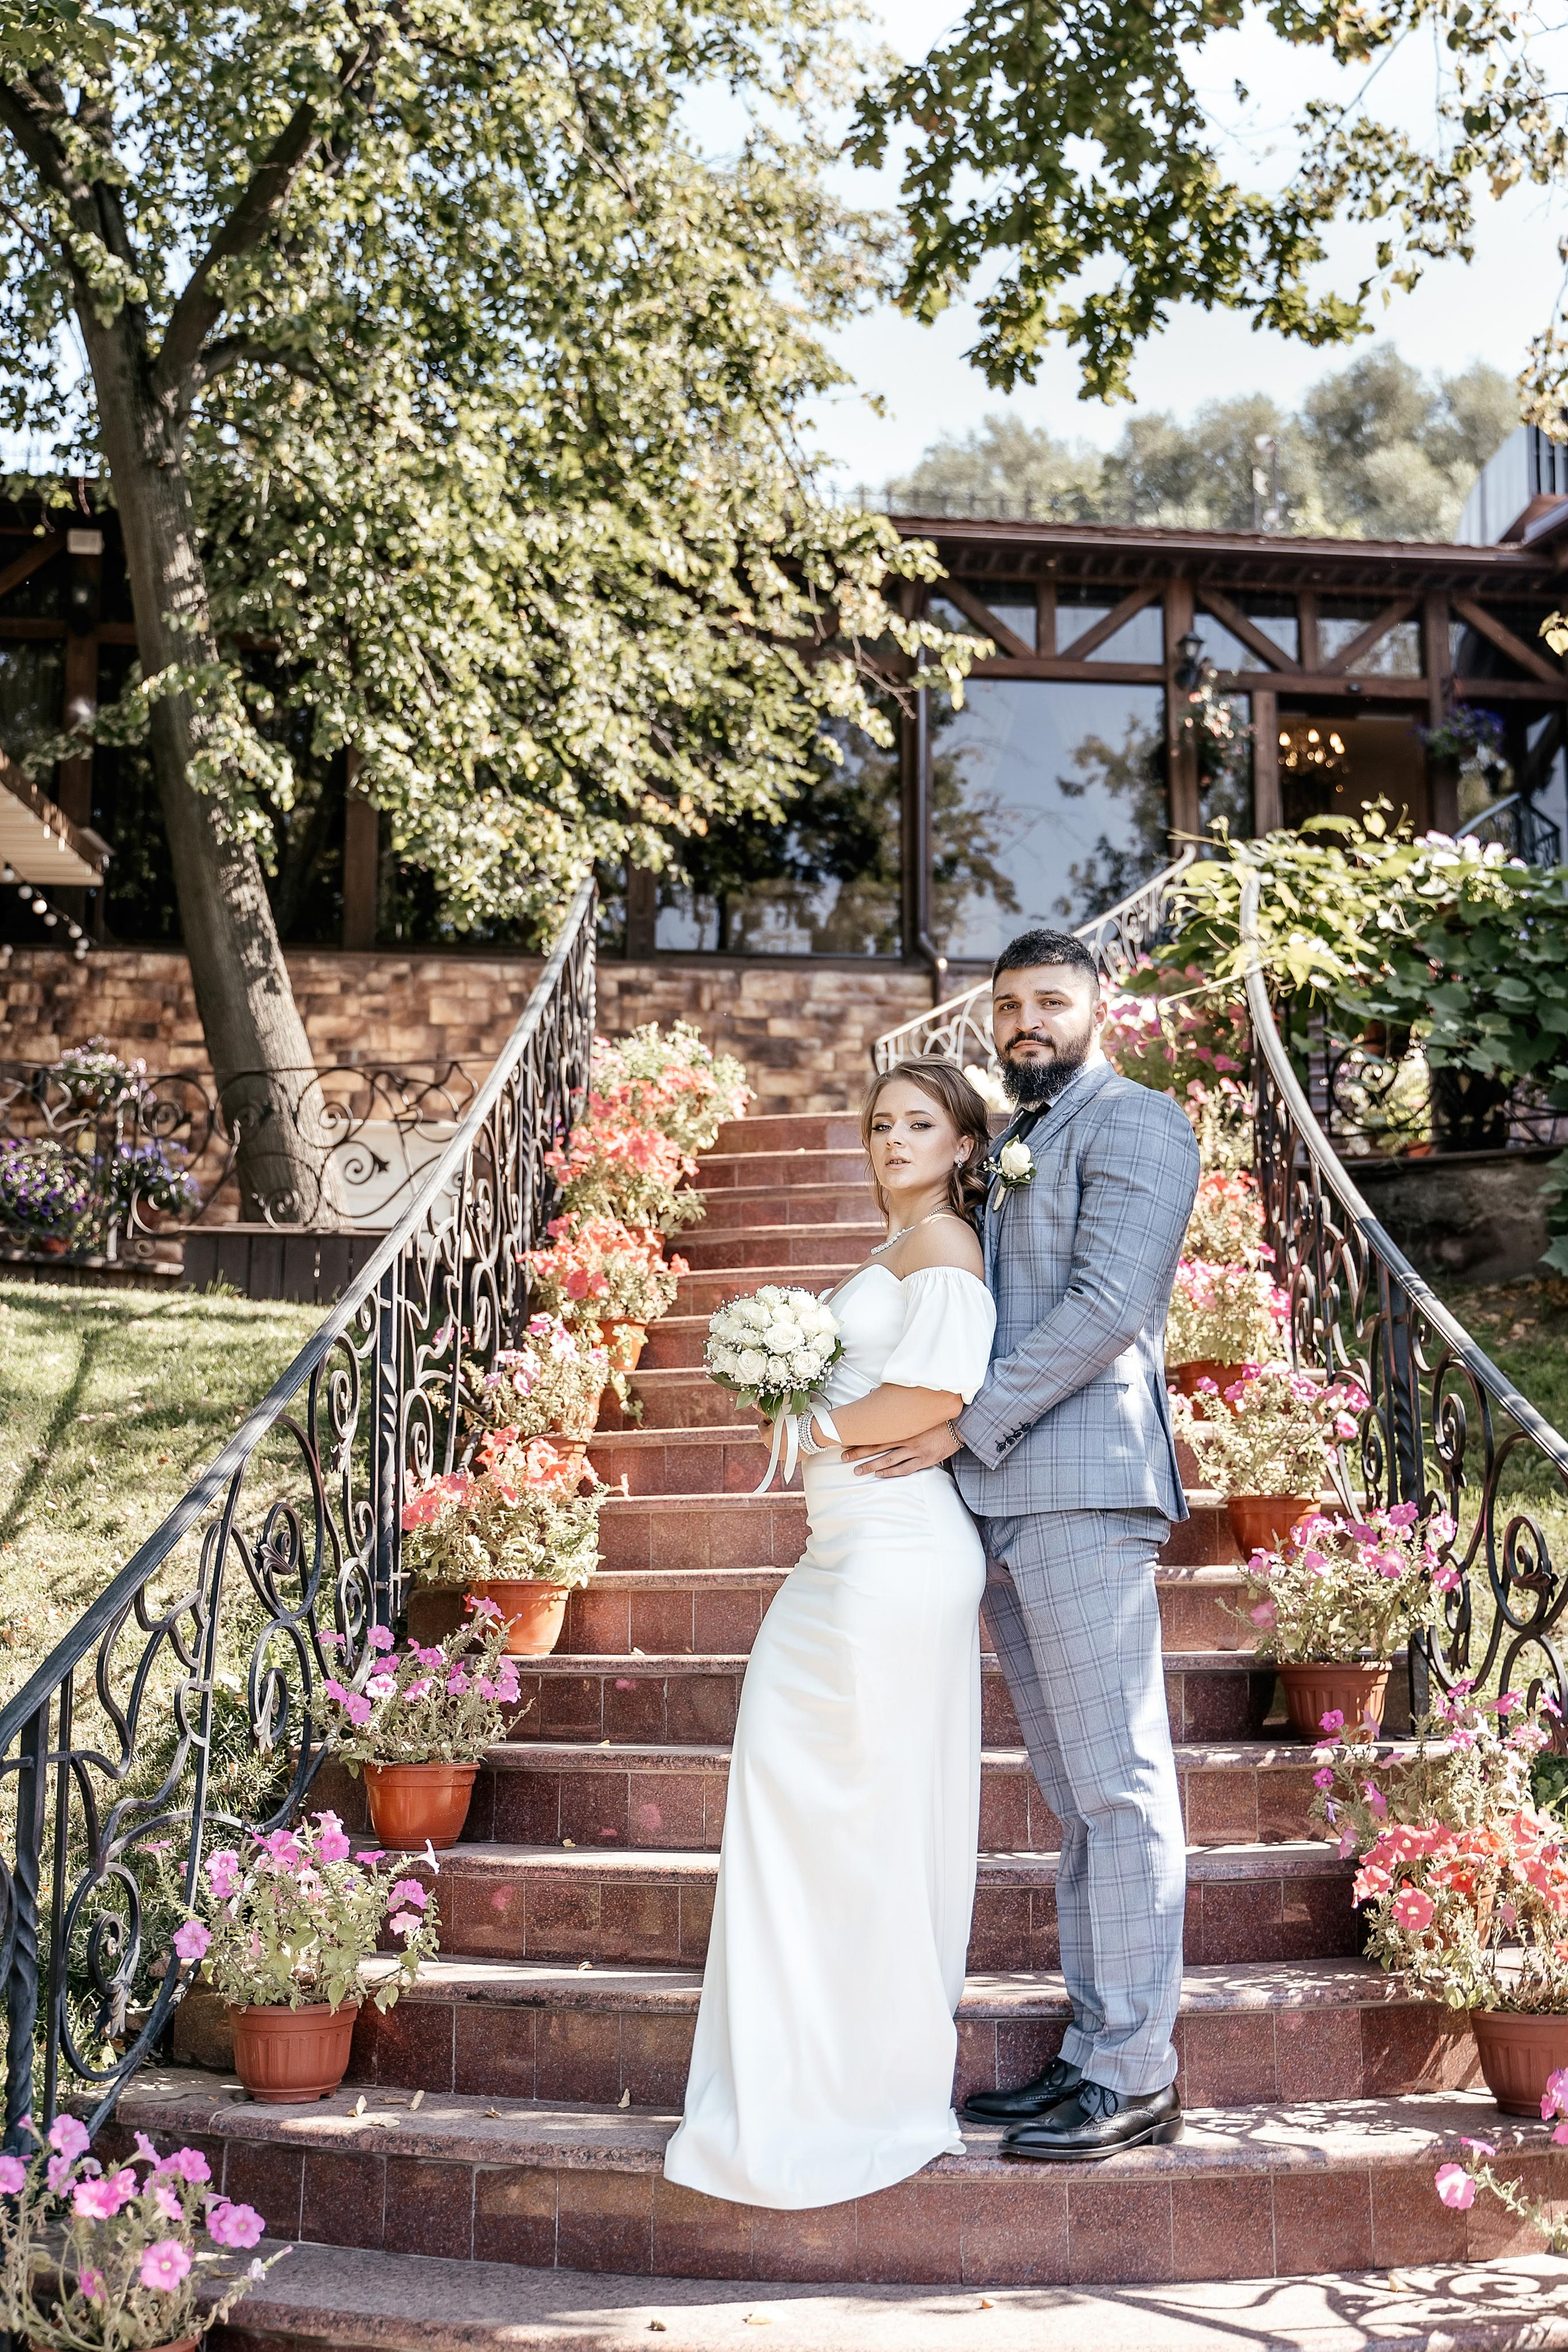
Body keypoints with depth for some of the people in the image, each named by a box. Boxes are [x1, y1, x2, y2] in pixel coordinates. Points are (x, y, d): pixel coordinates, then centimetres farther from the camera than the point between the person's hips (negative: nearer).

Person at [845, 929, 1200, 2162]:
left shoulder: (1134, 1122, -3)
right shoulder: (1017, 1146, 25)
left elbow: (1110, 1304, -14)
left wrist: (967, 1425, -15)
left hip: (1084, 1485, -9)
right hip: (1006, 1501, 9)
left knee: (1118, 1784, -6)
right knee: (1076, 1792, 10)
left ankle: (1135, 2076, -1)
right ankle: (1093, 2057, 16)